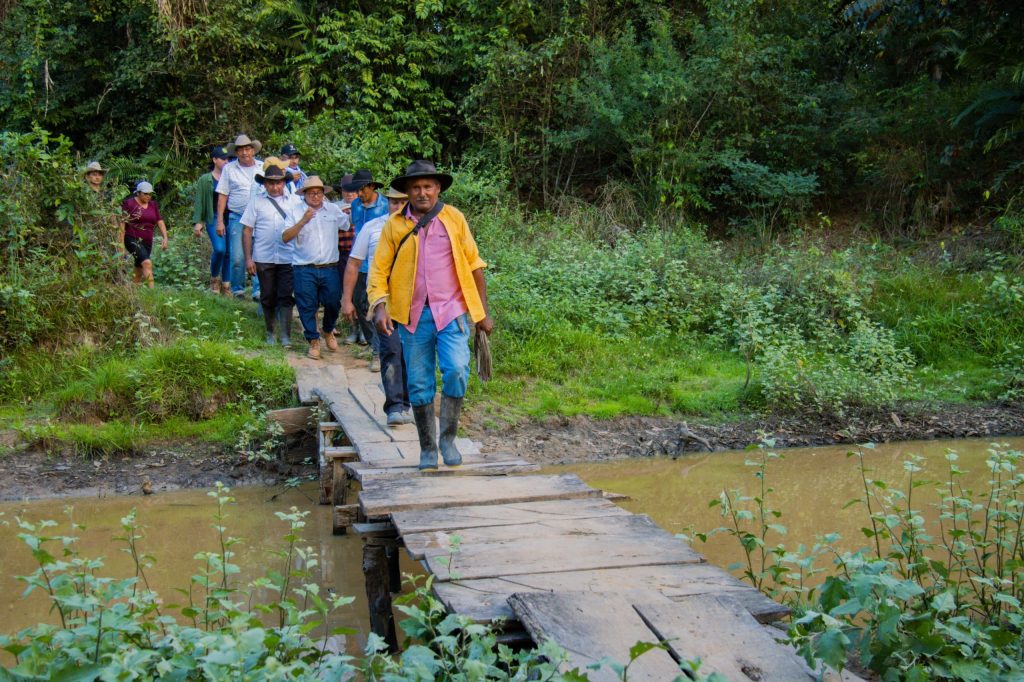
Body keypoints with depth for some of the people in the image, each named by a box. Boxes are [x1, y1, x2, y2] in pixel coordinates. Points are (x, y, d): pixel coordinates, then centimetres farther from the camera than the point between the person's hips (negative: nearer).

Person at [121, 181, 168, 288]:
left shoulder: (153, 205, 13)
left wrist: (165, 237, -4)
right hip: (132, 239, -6)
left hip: (147, 242, 6)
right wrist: (121, 243, -9)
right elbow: (122, 224, -5)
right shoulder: (129, 204, -4)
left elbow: (160, 222, 10)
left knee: (139, 272, 9)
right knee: (147, 263, -25)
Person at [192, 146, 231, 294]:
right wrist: (197, 222, -5)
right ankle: (214, 279, 3)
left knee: (229, 252, 1)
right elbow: (199, 202, 3)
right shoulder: (205, 180, 5)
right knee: (219, 249, -20)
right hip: (213, 219, -3)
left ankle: (226, 285, 12)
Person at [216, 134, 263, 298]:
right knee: (237, 257, -6)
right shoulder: (229, 169, 6)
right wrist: (220, 221, 0)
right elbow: (222, 195, 6)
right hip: (237, 218, -1)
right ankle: (237, 289, 9)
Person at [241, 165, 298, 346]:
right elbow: (247, 231, 4)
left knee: (286, 297, -4)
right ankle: (269, 333, 23)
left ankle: (285, 336, -2)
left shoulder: (294, 201, 6)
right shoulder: (256, 202, 5)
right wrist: (248, 258, -2)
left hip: (288, 258, 0)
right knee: (268, 297, 9)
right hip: (263, 258, 1)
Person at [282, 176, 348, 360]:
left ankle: (328, 331, 30)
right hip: (304, 270, -2)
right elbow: (286, 237, -8)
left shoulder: (333, 209, 10)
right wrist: (303, 221, -17)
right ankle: (313, 341, 14)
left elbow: (350, 225, 19)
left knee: (333, 303, 2)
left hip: (329, 268, 2)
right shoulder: (296, 211, 2)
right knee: (307, 307, 0)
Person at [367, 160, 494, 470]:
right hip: (413, 315, 1)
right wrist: (379, 306, -11)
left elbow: (473, 265, 7)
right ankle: (427, 448, 21)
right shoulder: (394, 225, 3)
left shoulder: (454, 218, 2)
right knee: (419, 384, 6)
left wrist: (483, 313, 6)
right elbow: (379, 270, 5)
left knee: (456, 370, -18)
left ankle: (448, 438, 1)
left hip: (452, 311, -1)